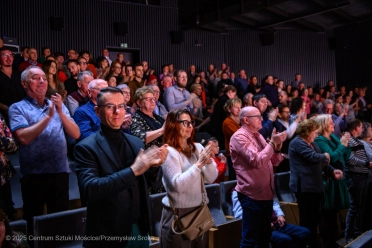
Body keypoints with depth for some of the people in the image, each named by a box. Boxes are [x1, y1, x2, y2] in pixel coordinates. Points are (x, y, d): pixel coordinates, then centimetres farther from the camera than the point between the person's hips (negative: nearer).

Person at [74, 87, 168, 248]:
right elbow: (89, 189, -24)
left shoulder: (136, 142, 5)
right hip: (109, 234, -5)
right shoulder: (86, 147, -11)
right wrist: (133, 170, -28)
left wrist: (152, 164, -8)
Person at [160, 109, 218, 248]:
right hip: (178, 213, -6)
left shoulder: (197, 148, 5)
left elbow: (211, 179, 3)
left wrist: (208, 161, -14)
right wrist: (199, 164, -23)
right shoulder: (169, 152, -12)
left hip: (200, 210, 6)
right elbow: (178, 185, -21)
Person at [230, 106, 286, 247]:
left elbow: (274, 162, 16)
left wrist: (277, 146, -2)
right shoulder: (239, 136, -13)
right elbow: (257, 161, -23)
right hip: (252, 195, -9)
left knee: (265, 236, 18)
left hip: (266, 193, 9)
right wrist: (272, 143, -16)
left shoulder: (257, 136, 15)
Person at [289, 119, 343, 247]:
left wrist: (333, 170, 4)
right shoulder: (298, 142, -14)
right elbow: (314, 157, -24)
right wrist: (325, 156, -3)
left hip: (314, 185, 10)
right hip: (305, 187, -10)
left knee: (315, 218, 15)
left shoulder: (311, 143, 19)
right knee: (307, 220, -4)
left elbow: (321, 162, 20)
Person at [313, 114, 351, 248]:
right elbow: (332, 157, -22)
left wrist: (346, 144, -3)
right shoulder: (319, 140, -12)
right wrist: (342, 144, -12)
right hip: (327, 180, -8)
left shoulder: (334, 137, 11)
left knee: (334, 212, 16)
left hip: (337, 179, 8)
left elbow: (345, 157, 12)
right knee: (327, 213, -2)